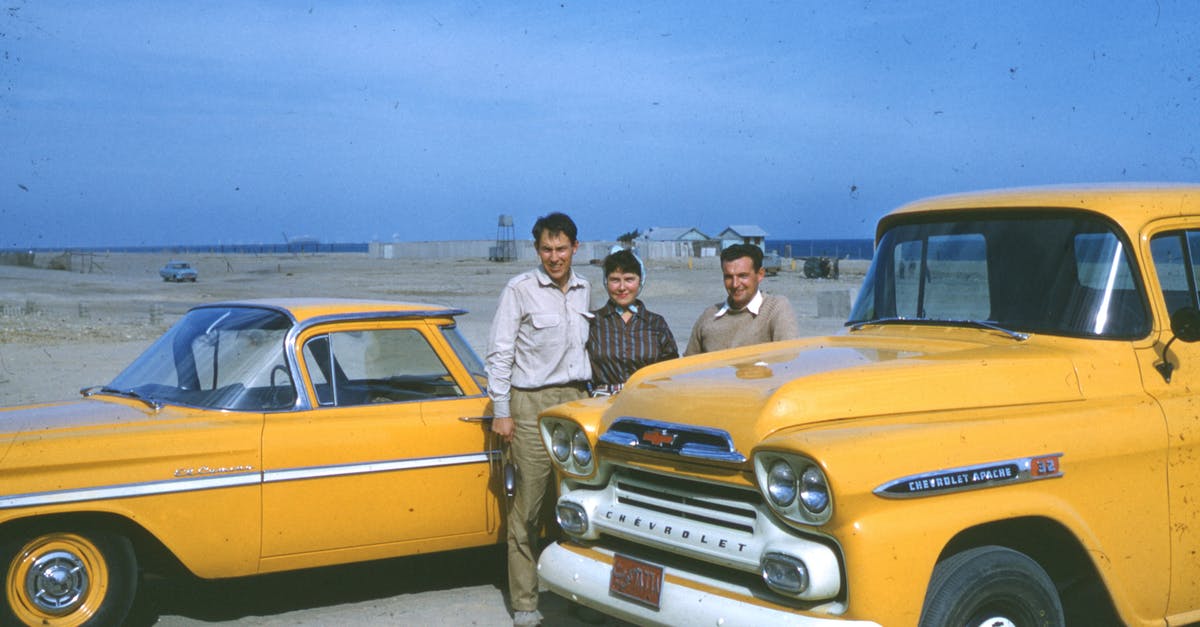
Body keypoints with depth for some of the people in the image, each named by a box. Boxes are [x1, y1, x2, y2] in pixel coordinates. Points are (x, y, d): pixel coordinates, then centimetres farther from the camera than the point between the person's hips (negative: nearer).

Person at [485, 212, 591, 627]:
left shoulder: (584, 290, 12)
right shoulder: (520, 289, -4)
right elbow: (499, 353, -4)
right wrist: (501, 411, -8)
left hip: (575, 400, 5)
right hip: (532, 405, -5)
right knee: (528, 506, -5)